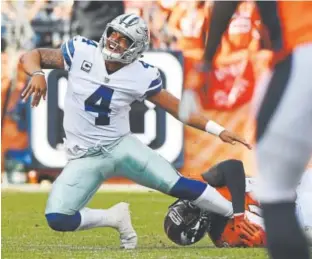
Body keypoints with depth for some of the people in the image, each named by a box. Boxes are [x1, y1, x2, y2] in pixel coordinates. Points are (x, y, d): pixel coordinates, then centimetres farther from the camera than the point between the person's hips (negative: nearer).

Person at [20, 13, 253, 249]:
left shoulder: (142, 76, -8)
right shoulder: (81, 52, -9)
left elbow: (177, 108, 2)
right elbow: (32, 56, -1)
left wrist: (219, 130, -5)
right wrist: (38, 75, -25)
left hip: (121, 146, -1)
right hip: (86, 157, 1)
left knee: (178, 185, -14)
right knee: (57, 219, -18)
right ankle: (115, 217, 7)